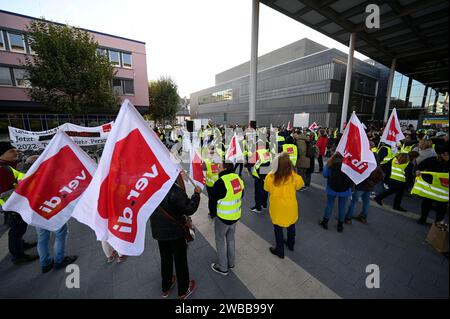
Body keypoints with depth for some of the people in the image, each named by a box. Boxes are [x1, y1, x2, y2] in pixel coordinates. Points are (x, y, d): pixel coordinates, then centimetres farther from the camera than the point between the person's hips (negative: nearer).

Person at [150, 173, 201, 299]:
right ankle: (183, 291, 37)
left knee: (165, 259, 26)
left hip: (158, 231, 6)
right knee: (180, 260, 16)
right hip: (175, 232, -6)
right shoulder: (174, 190, -30)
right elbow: (189, 209, -26)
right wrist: (196, 193, -16)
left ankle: (165, 288, 47)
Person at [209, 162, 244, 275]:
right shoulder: (238, 178, -5)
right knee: (231, 238, 24)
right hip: (236, 216, 7)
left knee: (220, 241, 14)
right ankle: (231, 263, 42)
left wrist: (213, 213, 2)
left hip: (223, 218, -7)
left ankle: (222, 267, 30)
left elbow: (213, 201, -16)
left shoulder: (220, 182, -27)